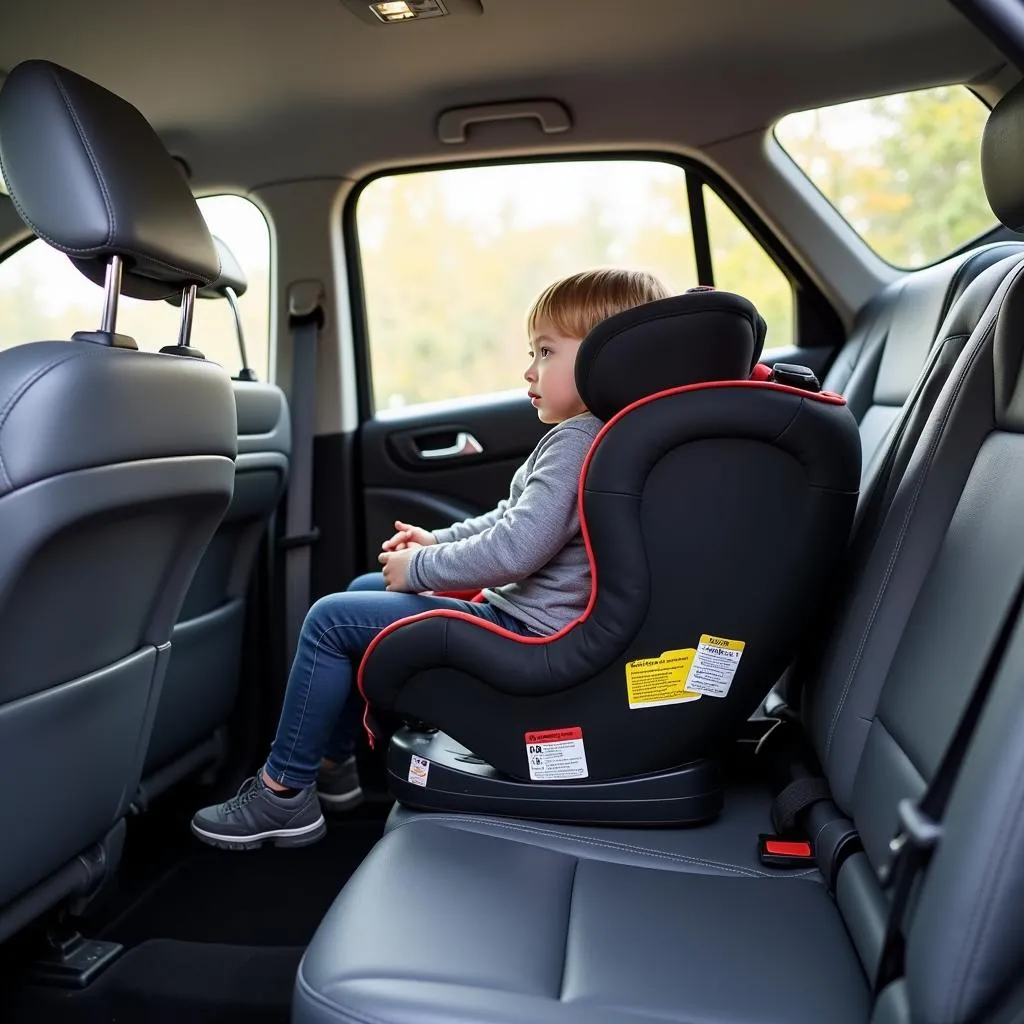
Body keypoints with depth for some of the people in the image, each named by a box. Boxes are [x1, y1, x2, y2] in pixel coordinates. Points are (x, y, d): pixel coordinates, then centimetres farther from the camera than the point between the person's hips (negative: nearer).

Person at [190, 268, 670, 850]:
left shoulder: (576, 440, -21)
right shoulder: (591, 437, 13)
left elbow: (516, 548, -29)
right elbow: (510, 518, 20)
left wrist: (420, 569, -15)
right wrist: (437, 542, 8)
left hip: (528, 633, -11)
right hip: (516, 607, 11)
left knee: (331, 620, -6)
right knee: (366, 590, 21)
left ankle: (284, 791, 6)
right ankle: (332, 760, 25)